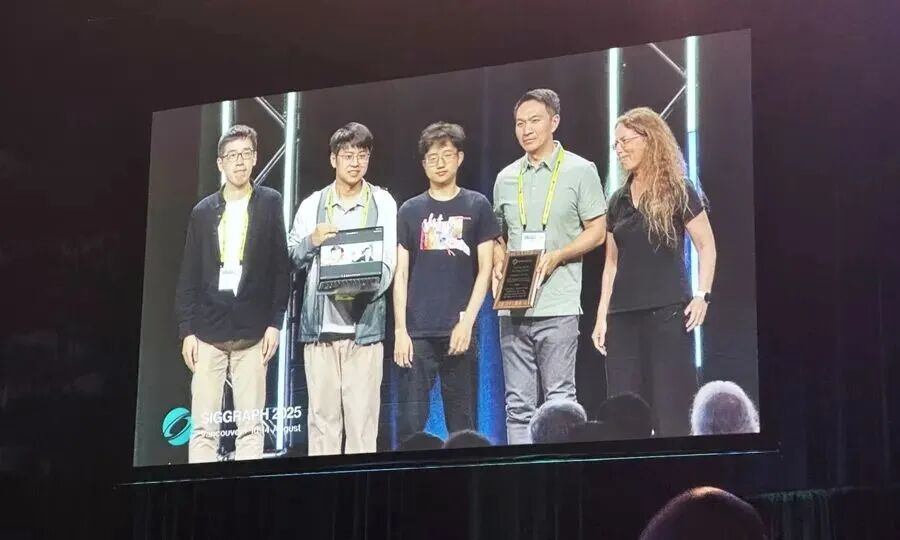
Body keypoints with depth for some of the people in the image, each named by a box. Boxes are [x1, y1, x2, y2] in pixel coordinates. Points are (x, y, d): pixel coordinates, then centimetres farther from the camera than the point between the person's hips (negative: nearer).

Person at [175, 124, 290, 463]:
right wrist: (186, 330, 2)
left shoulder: (270, 203, 5)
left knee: (251, 427, -3)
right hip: (208, 332, 2)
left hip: (252, 332, -2)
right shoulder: (203, 211, 10)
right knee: (203, 426, -1)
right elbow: (189, 276, 9)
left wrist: (275, 322, -5)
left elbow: (281, 267, 2)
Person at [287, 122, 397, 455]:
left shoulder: (383, 203, 7)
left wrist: (363, 287, -16)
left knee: (362, 418, -5)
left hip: (364, 325, -2)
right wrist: (312, 241, -8)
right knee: (322, 417, 1)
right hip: (319, 325, 2)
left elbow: (387, 263, 2)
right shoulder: (312, 204, 12)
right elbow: (292, 258, 12)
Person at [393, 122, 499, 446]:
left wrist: (467, 322, -7)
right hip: (418, 331, 1)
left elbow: (485, 270, 4)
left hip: (459, 330, 0)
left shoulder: (477, 206, 7)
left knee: (461, 419, 3)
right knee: (411, 419, -5)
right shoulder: (411, 210, 10)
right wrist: (400, 330, -2)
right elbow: (401, 275, 8)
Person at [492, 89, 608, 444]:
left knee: (559, 400, -4)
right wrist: (498, 265, 1)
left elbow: (597, 231, 0)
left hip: (557, 307, -5)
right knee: (518, 404, 6)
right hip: (512, 306, 5)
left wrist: (556, 256, -14)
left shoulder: (580, 170, 2)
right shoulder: (506, 178, 15)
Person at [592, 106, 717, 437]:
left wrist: (702, 294, -13)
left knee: (672, 409, -6)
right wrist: (602, 315, 11)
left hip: (667, 311, -5)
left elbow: (706, 246, -1)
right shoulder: (618, 201, 15)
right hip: (622, 315, 6)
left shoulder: (678, 192, 0)